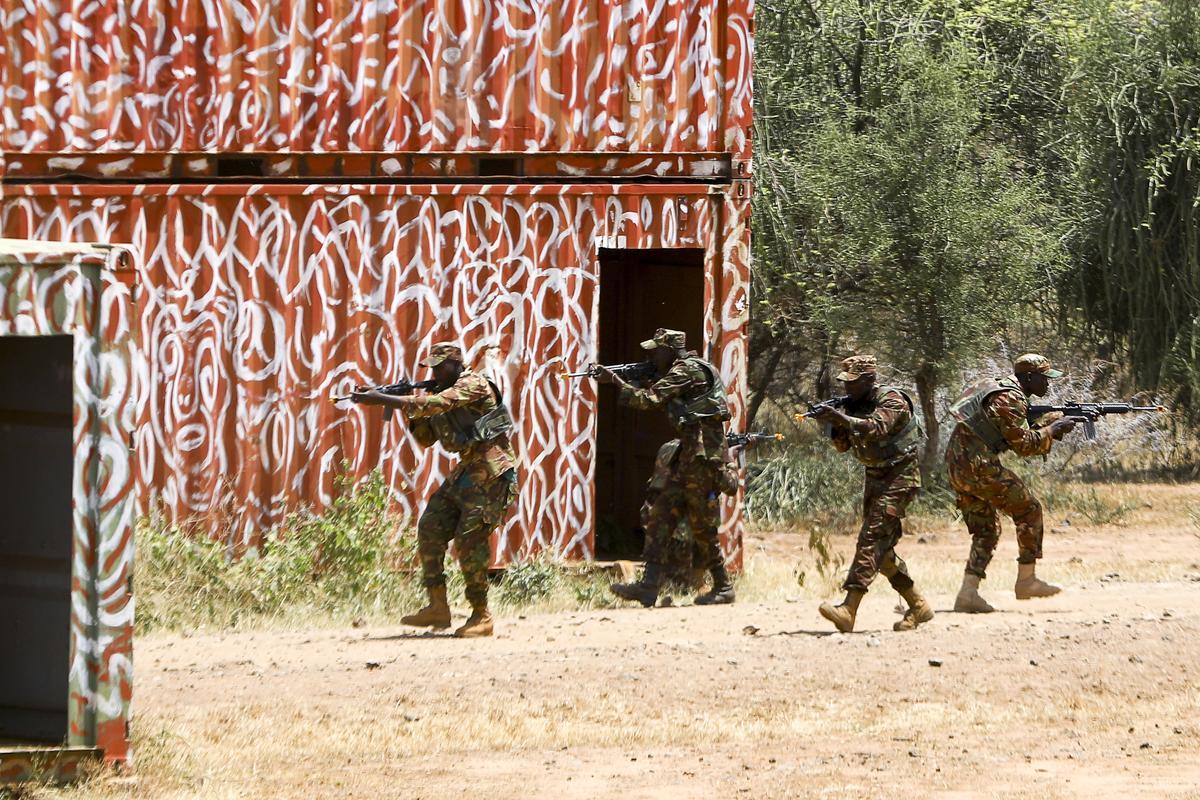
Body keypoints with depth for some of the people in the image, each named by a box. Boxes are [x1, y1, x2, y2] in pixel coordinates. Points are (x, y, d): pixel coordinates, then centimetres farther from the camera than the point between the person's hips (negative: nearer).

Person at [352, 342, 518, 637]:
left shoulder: (474, 385, -11)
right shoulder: (444, 393, 16)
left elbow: (434, 405, -25)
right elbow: (425, 437, 19)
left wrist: (381, 400, -26)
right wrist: (409, 410, 0)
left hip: (491, 473, -9)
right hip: (466, 470, 9)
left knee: (470, 540, -12)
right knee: (431, 528, 1)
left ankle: (481, 616, -4)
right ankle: (438, 607, 3)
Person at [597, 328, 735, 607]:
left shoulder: (686, 370, -11)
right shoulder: (690, 369, 19)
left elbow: (649, 400, -16)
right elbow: (662, 402, 27)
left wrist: (615, 380, -8)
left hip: (703, 452, -10)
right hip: (688, 451, 10)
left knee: (701, 523, -5)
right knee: (660, 513, 3)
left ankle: (723, 588, 3)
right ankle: (649, 584, -3)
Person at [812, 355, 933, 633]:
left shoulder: (892, 400, -15)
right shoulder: (853, 405, 7)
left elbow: (876, 428, -33)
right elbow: (842, 445, 7)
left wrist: (839, 417, -42)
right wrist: (832, 424, -13)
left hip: (899, 477, -9)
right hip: (874, 477, 9)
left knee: (872, 538, -20)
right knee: (881, 547, 8)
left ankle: (849, 609, -32)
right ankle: (918, 607, 19)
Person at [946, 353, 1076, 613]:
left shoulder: (1000, 388, 19)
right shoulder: (1011, 399, -12)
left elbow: (1015, 436, 23)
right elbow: (1023, 445, -14)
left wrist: (1048, 429, 11)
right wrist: (1052, 430, -2)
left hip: (956, 465, 10)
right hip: (978, 465, -10)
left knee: (986, 531, 14)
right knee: (1029, 511, 3)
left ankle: (968, 593, 3)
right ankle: (1026, 580, 8)